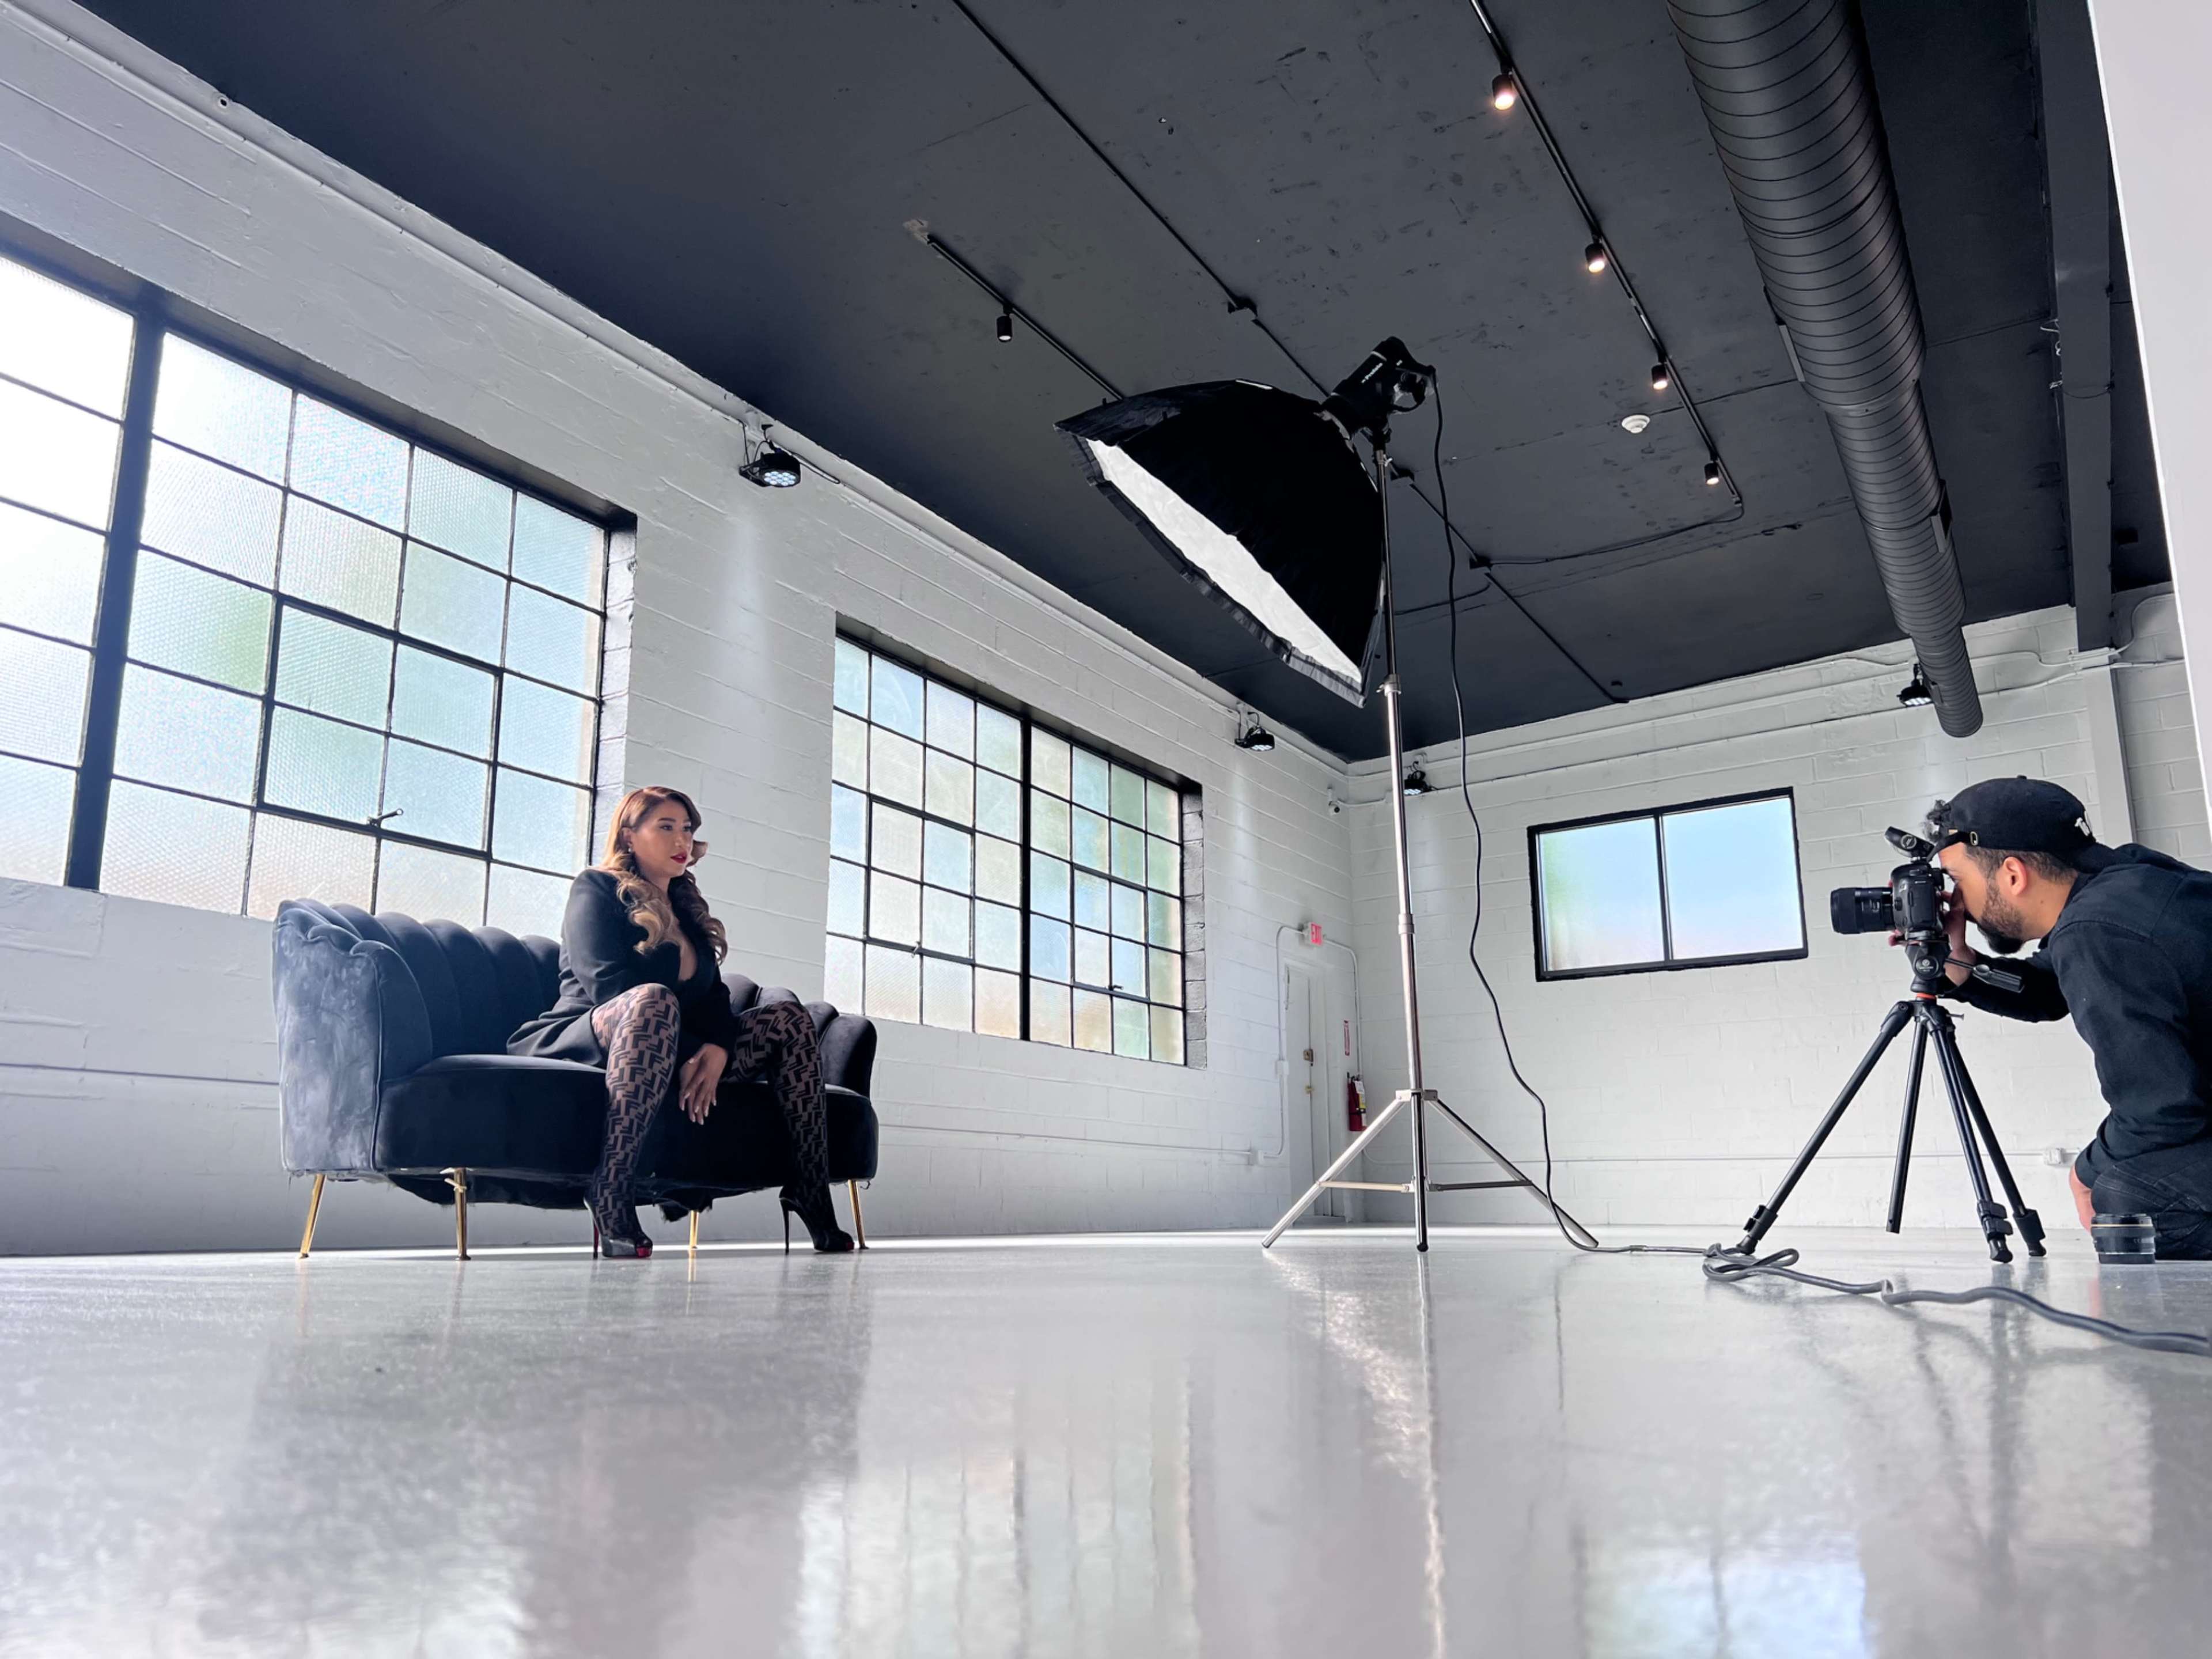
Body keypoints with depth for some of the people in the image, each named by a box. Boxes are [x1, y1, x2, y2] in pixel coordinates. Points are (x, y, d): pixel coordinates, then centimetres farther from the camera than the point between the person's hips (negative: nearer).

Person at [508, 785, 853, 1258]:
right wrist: (687, 1055, -24)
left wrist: (718, 1049, -14)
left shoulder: (688, 908, 21)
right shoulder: (596, 890, -1)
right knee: (654, 1001, -40)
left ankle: (813, 1200, -16)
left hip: (673, 1053, 7)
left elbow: (714, 993, 9)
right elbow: (609, 988, -16)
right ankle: (610, 1200, -45)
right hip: (585, 1042, -7)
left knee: (789, 1020, -6)